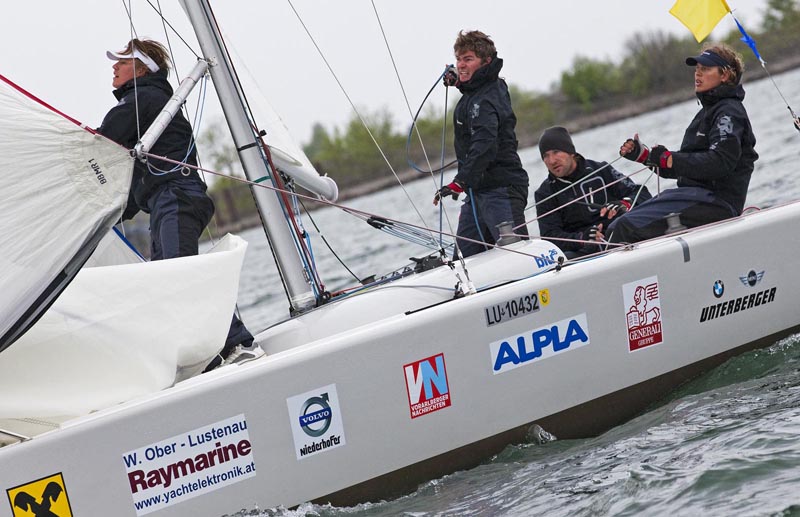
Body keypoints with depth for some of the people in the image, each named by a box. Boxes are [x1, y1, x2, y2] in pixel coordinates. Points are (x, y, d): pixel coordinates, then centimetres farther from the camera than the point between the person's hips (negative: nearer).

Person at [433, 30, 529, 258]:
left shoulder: (485, 100, -17)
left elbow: (484, 146, -32)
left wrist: (460, 182, -38)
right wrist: (460, 82, 29)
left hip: (501, 189, -11)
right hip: (478, 190, 11)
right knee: (467, 249, 9)